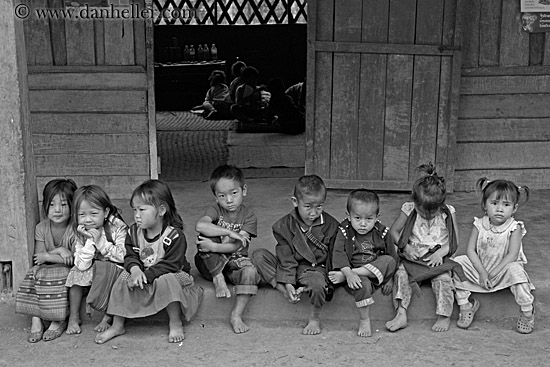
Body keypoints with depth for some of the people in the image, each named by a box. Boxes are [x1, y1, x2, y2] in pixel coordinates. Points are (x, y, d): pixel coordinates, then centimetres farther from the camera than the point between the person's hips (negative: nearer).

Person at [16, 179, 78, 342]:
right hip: (45, 271, 4)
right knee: (34, 273, -26)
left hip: (68, 273, -4)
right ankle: (35, 318, -22)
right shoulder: (41, 228, 0)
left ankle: (59, 321, -16)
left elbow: (74, 260, -21)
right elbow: (38, 259, -7)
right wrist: (58, 251, -22)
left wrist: (48, 256, -17)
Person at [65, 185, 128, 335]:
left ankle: (107, 317, -20)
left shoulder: (117, 227, -15)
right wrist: (90, 241, -26)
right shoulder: (81, 234, -6)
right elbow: (82, 265, -16)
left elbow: (124, 256, -24)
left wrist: (101, 242, -27)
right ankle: (74, 317, -6)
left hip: (116, 271, -4)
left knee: (104, 268, -33)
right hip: (94, 275, 4)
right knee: (77, 272, -20)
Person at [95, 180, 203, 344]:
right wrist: (135, 269, -27)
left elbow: (170, 265, -25)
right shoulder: (134, 232, -3)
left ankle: (175, 324, -15)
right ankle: (117, 325, -7)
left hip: (171, 275, -5)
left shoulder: (174, 236, -22)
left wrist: (146, 275, -32)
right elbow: (130, 256, -3)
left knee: (166, 281, -36)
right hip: (142, 275, 5)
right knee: (124, 277, -19)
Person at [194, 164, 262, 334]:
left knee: (251, 272, -34)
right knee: (206, 236, -26)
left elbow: (236, 246, -17)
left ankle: (237, 315, -29)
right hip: (212, 265, 1)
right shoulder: (215, 210, -5)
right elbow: (200, 226, -30)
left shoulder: (248, 216, -6)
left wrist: (213, 247, -32)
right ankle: (218, 280, -21)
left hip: (235, 262, -1)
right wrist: (230, 232, -33)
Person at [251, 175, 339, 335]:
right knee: (258, 255, -16)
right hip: (290, 269, 2)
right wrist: (288, 284, -20)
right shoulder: (284, 225, -5)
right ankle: (284, 292, -21)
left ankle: (315, 319, -9)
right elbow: (286, 259, -6)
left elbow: (331, 258, -5)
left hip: (316, 269, -2)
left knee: (317, 284, -38)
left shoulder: (331, 225, -7)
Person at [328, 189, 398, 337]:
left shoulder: (382, 232, 1)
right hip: (357, 279, -3)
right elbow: (338, 253, -16)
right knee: (362, 284, -37)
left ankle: (342, 276, -26)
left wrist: (389, 279, 7)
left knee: (389, 261, -27)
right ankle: (364, 319, -16)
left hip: (377, 276, 3)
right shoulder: (344, 232, -4)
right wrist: (348, 273, -30)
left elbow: (392, 257, 10)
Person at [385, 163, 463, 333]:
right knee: (401, 273, -25)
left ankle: (444, 317, -16)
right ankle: (401, 314, -29)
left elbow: (454, 241, 1)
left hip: (438, 258, -1)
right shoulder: (409, 210, -4)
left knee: (442, 278, -28)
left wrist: (441, 252, -16)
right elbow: (393, 231, 5)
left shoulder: (447, 213, -3)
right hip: (413, 257, 1)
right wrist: (406, 247, -9)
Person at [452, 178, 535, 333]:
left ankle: (527, 312, -15)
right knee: (457, 262, -17)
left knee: (515, 270, -36)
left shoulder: (514, 228, -14)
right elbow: (470, 250, -7)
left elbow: (512, 255, -21)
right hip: (480, 268, 3)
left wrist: (492, 273, -24)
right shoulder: (479, 225, -7)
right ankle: (465, 304, -1)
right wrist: (482, 272, -19)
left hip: (503, 270, -3)